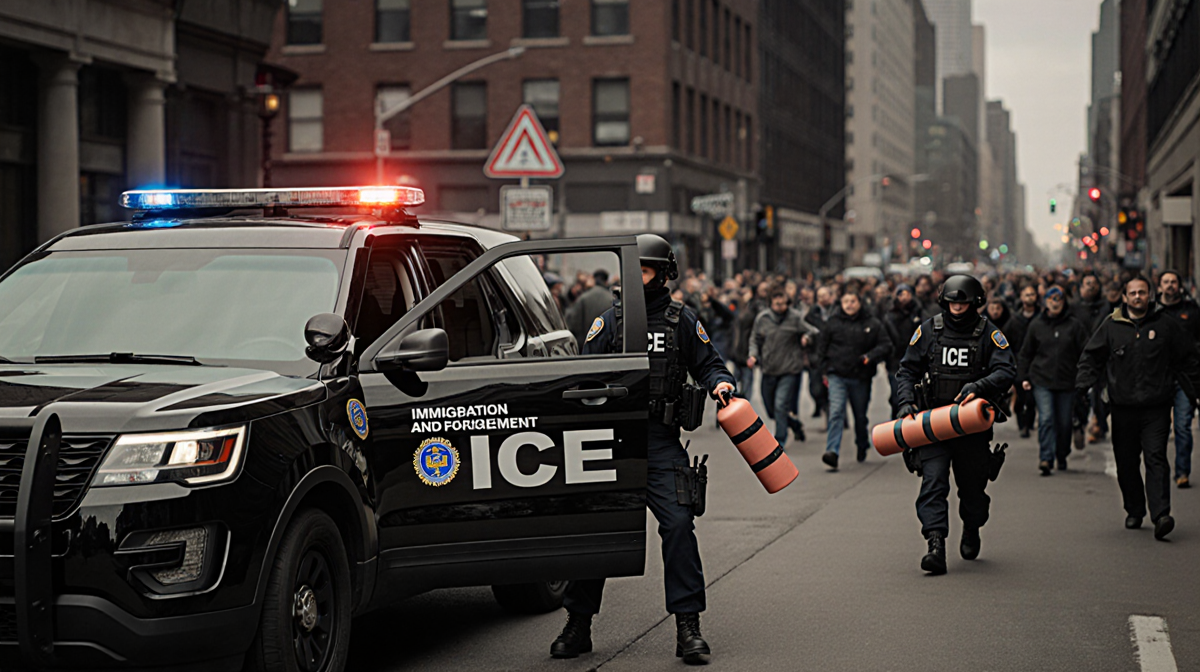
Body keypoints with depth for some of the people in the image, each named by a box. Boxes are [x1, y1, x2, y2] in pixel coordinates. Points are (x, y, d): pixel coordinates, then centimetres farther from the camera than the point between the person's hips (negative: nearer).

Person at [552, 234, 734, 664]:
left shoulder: (681, 322, 8)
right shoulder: (610, 321, 9)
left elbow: (707, 364, 15)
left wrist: (720, 382, -8)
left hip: (661, 446, -1)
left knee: (678, 524, -11)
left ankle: (688, 627, -4)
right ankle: (578, 624, 14)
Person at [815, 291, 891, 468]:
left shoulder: (872, 324, 1)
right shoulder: (833, 323, 4)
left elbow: (886, 346, 2)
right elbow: (822, 345, 14)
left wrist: (870, 357, -15)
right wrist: (825, 369, 6)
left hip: (861, 378, 1)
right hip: (837, 376, -1)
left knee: (861, 416, 14)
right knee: (836, 413, -17)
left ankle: (862, 446, 39)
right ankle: (832, 452, -25)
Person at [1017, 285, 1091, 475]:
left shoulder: (1074, 325, 3)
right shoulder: (1036, 325, 7)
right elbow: (1025, 353, 14)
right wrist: (1023, 377, 7)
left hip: (1067, 381, 0)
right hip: (1042, 381, 0)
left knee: (1064, 422, 7)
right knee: (1046, 418, -14)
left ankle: (1062, 457, 26)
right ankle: (1046, 458, -17)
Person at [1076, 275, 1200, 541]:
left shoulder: (1166, 324, 6)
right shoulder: (1111, 325, 7)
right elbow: (1091, 358, 12)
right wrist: (1082, 386, -2)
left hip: (1156, 409, -2)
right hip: (1122, 407, 2)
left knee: (1156, 458, -13)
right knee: (1126, 463, 7)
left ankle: (1160, 514, -21)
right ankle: (1134, 511, 21)